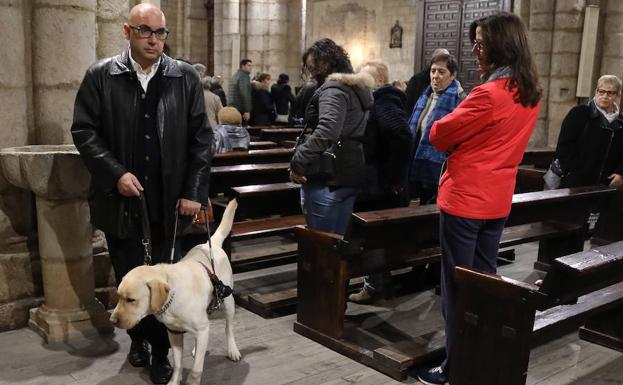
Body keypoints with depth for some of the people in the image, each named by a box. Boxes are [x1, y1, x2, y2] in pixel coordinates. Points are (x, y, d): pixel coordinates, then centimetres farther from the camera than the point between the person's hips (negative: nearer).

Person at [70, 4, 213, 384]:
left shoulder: (186, 77, 1)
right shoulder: (100, 76, -1)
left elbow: (201, 138, 1)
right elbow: (84, 131, -1)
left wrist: (194, 191, -6)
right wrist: (115, 173, -14)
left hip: (169, 201, 0)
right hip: (121, 200, 0)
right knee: (129, 279, 13)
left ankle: (161, 350, 23)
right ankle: (139, 338, 35)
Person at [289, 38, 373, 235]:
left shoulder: (333, 89, -13)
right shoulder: (360, 88, 17)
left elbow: (326, 132, -29)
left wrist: (297, 163, -22)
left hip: (326, 179, -9)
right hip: (351, 176, 9)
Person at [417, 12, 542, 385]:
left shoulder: (489, 94, -21)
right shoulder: (531, 94, 6)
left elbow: (439, 135, -11)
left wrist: (447, 123, 7)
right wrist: (465, 131, 7)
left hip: (465, 199, -8)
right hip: (497, 200, 8)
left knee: (458, 285, 2)